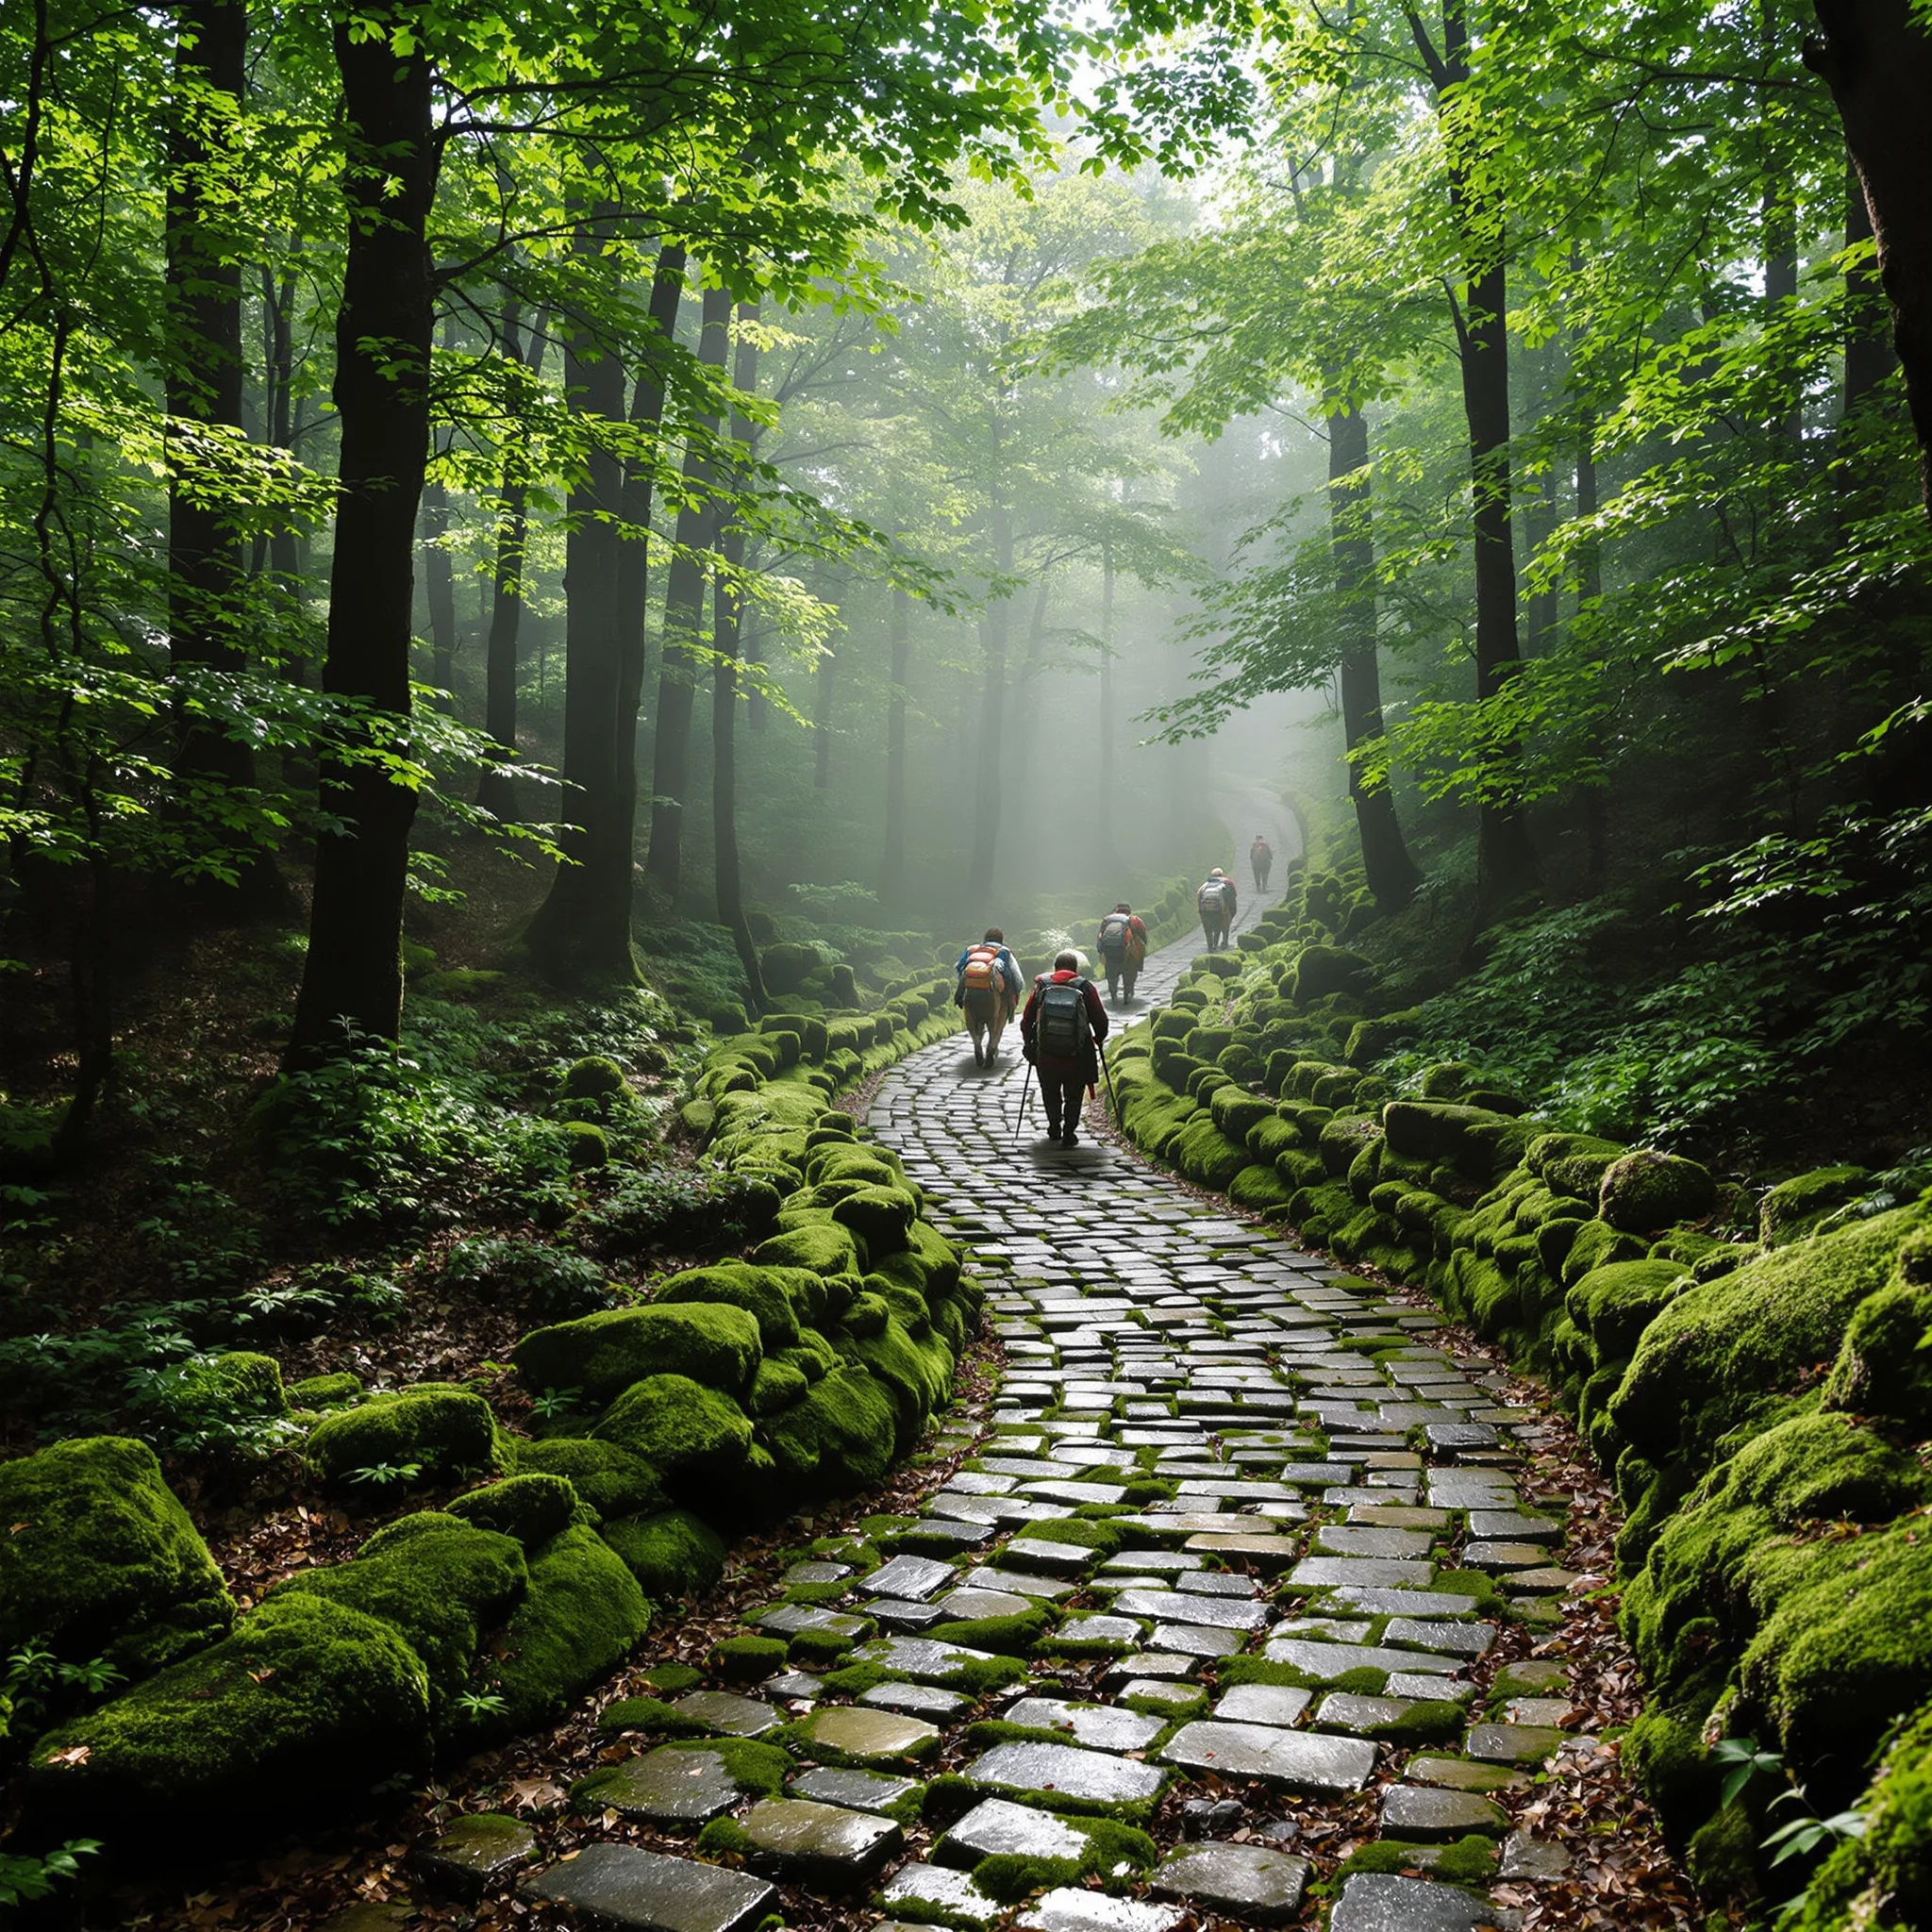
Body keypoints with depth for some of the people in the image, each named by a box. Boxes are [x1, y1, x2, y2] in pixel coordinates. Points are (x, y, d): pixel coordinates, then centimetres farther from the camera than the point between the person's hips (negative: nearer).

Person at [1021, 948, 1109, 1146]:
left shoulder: (1042, 987, -1)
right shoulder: (1086, 988, -5)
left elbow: (1026, 1021, 3)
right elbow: (1101, 1021, -2)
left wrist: (1028, 1044, 17)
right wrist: (1098, 1039, 18)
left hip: (1045, 1055, 1)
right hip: (1077, 1057, -1)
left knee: (1050, 1093, 25)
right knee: (1073, 1096, 18)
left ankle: (1054, 1127, 29)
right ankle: (1069, 1132, 9)